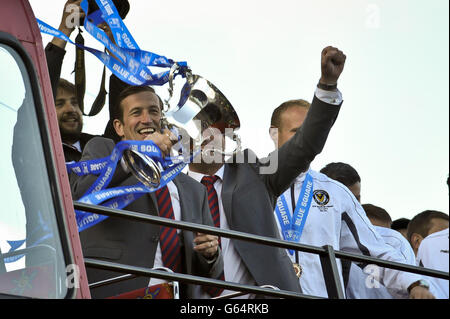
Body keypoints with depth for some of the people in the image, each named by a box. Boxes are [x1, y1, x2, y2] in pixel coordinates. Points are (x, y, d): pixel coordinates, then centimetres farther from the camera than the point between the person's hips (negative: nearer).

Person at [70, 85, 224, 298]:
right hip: (112, 293, -5)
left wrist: (210, 253, 2)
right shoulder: (102, 149, 14)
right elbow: (79, 192, -9)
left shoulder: (193, 189, 24)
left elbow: (208, 273, 24)